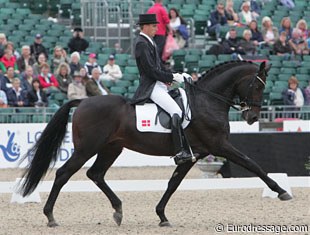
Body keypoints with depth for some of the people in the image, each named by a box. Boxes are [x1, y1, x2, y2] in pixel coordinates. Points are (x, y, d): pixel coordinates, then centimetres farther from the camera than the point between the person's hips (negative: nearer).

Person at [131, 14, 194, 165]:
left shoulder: (149, 42, 18)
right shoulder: (142, 44, -13)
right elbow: (151, 70, -19)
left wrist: (171, 76, 5)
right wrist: (172, 77, -14)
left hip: (159, 85, 11)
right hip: (151, 87, -11)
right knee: (176, 111, -25)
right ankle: (179, 152, -30)